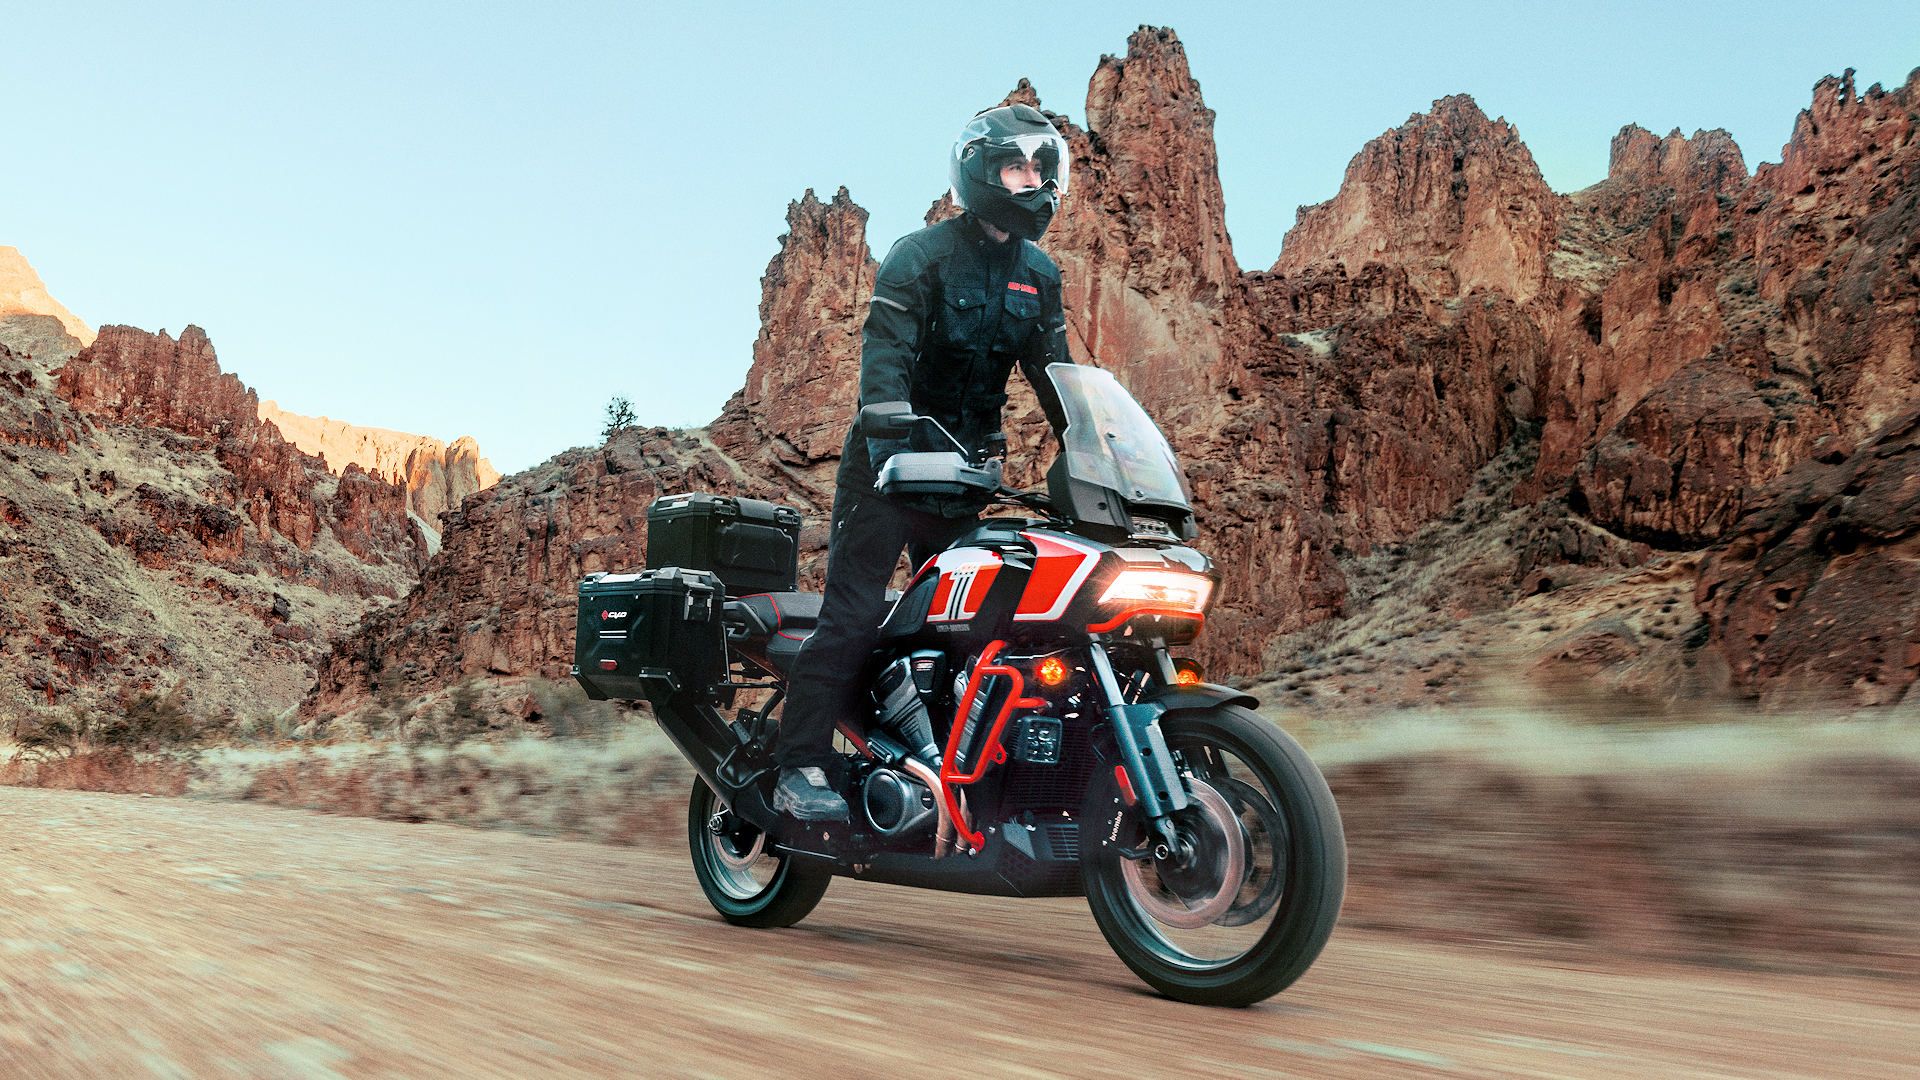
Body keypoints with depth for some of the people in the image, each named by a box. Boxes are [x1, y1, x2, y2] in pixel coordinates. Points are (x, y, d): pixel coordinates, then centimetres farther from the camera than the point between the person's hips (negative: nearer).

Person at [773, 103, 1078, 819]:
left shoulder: (1039, 276, 12)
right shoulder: (921, 255, -7)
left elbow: (1054, 377, 10)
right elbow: (885, 352, -20)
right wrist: (890, 432, -37)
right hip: (891, 461, -6)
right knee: (854, 610, -12)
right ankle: (803, 768, -11)